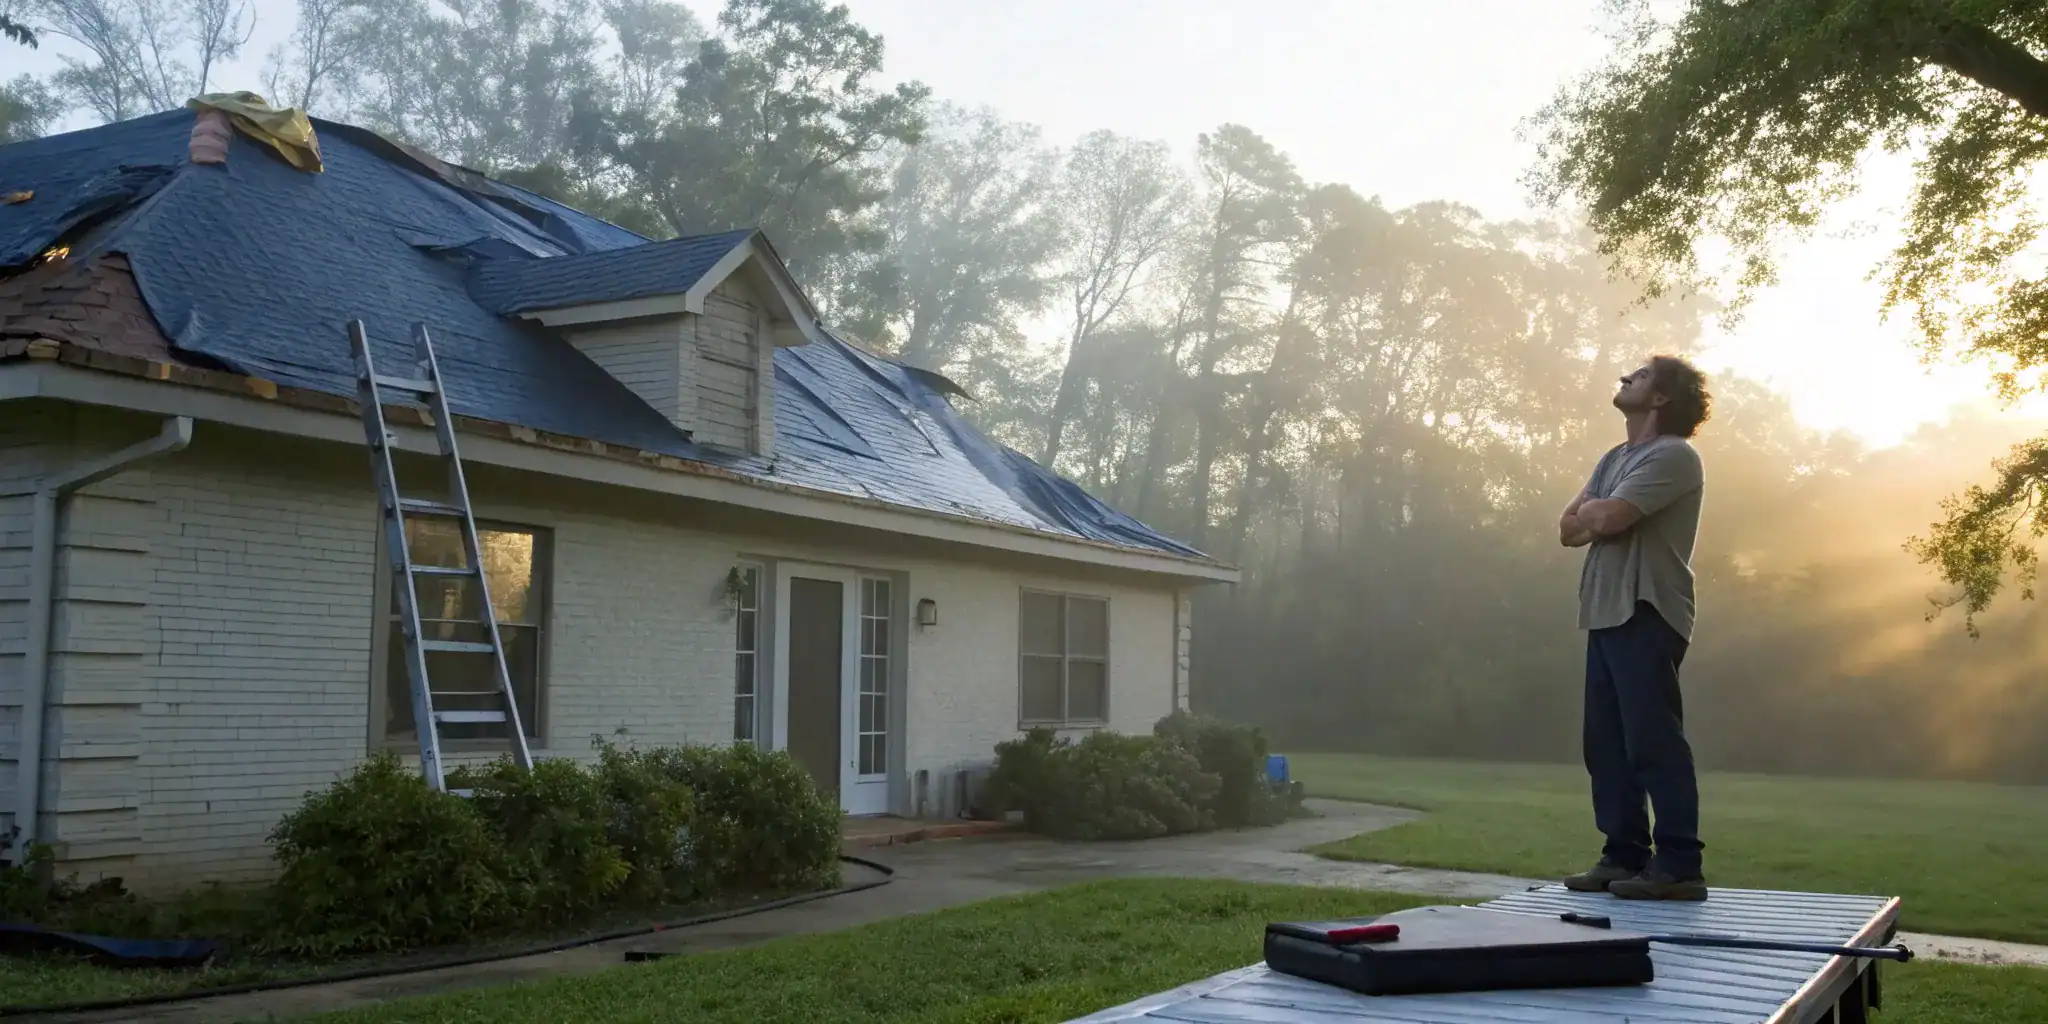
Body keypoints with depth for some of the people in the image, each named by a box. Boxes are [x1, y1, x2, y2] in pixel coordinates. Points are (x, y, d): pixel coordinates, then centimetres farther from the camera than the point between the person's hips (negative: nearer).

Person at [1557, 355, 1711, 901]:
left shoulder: (1673, 456, -7)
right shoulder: (1613, 459, 21)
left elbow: (1605, 518, -19)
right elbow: (1570, 529, 13)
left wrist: (1590, 510, 3)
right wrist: (1597, 517, -7)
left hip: (1646, 616, -9)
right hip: (1606, 615, 9)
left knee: (1653, 740, -9)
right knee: (1606, 744, 8)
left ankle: (1679, 866, -6)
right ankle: (1625, 854, 15)